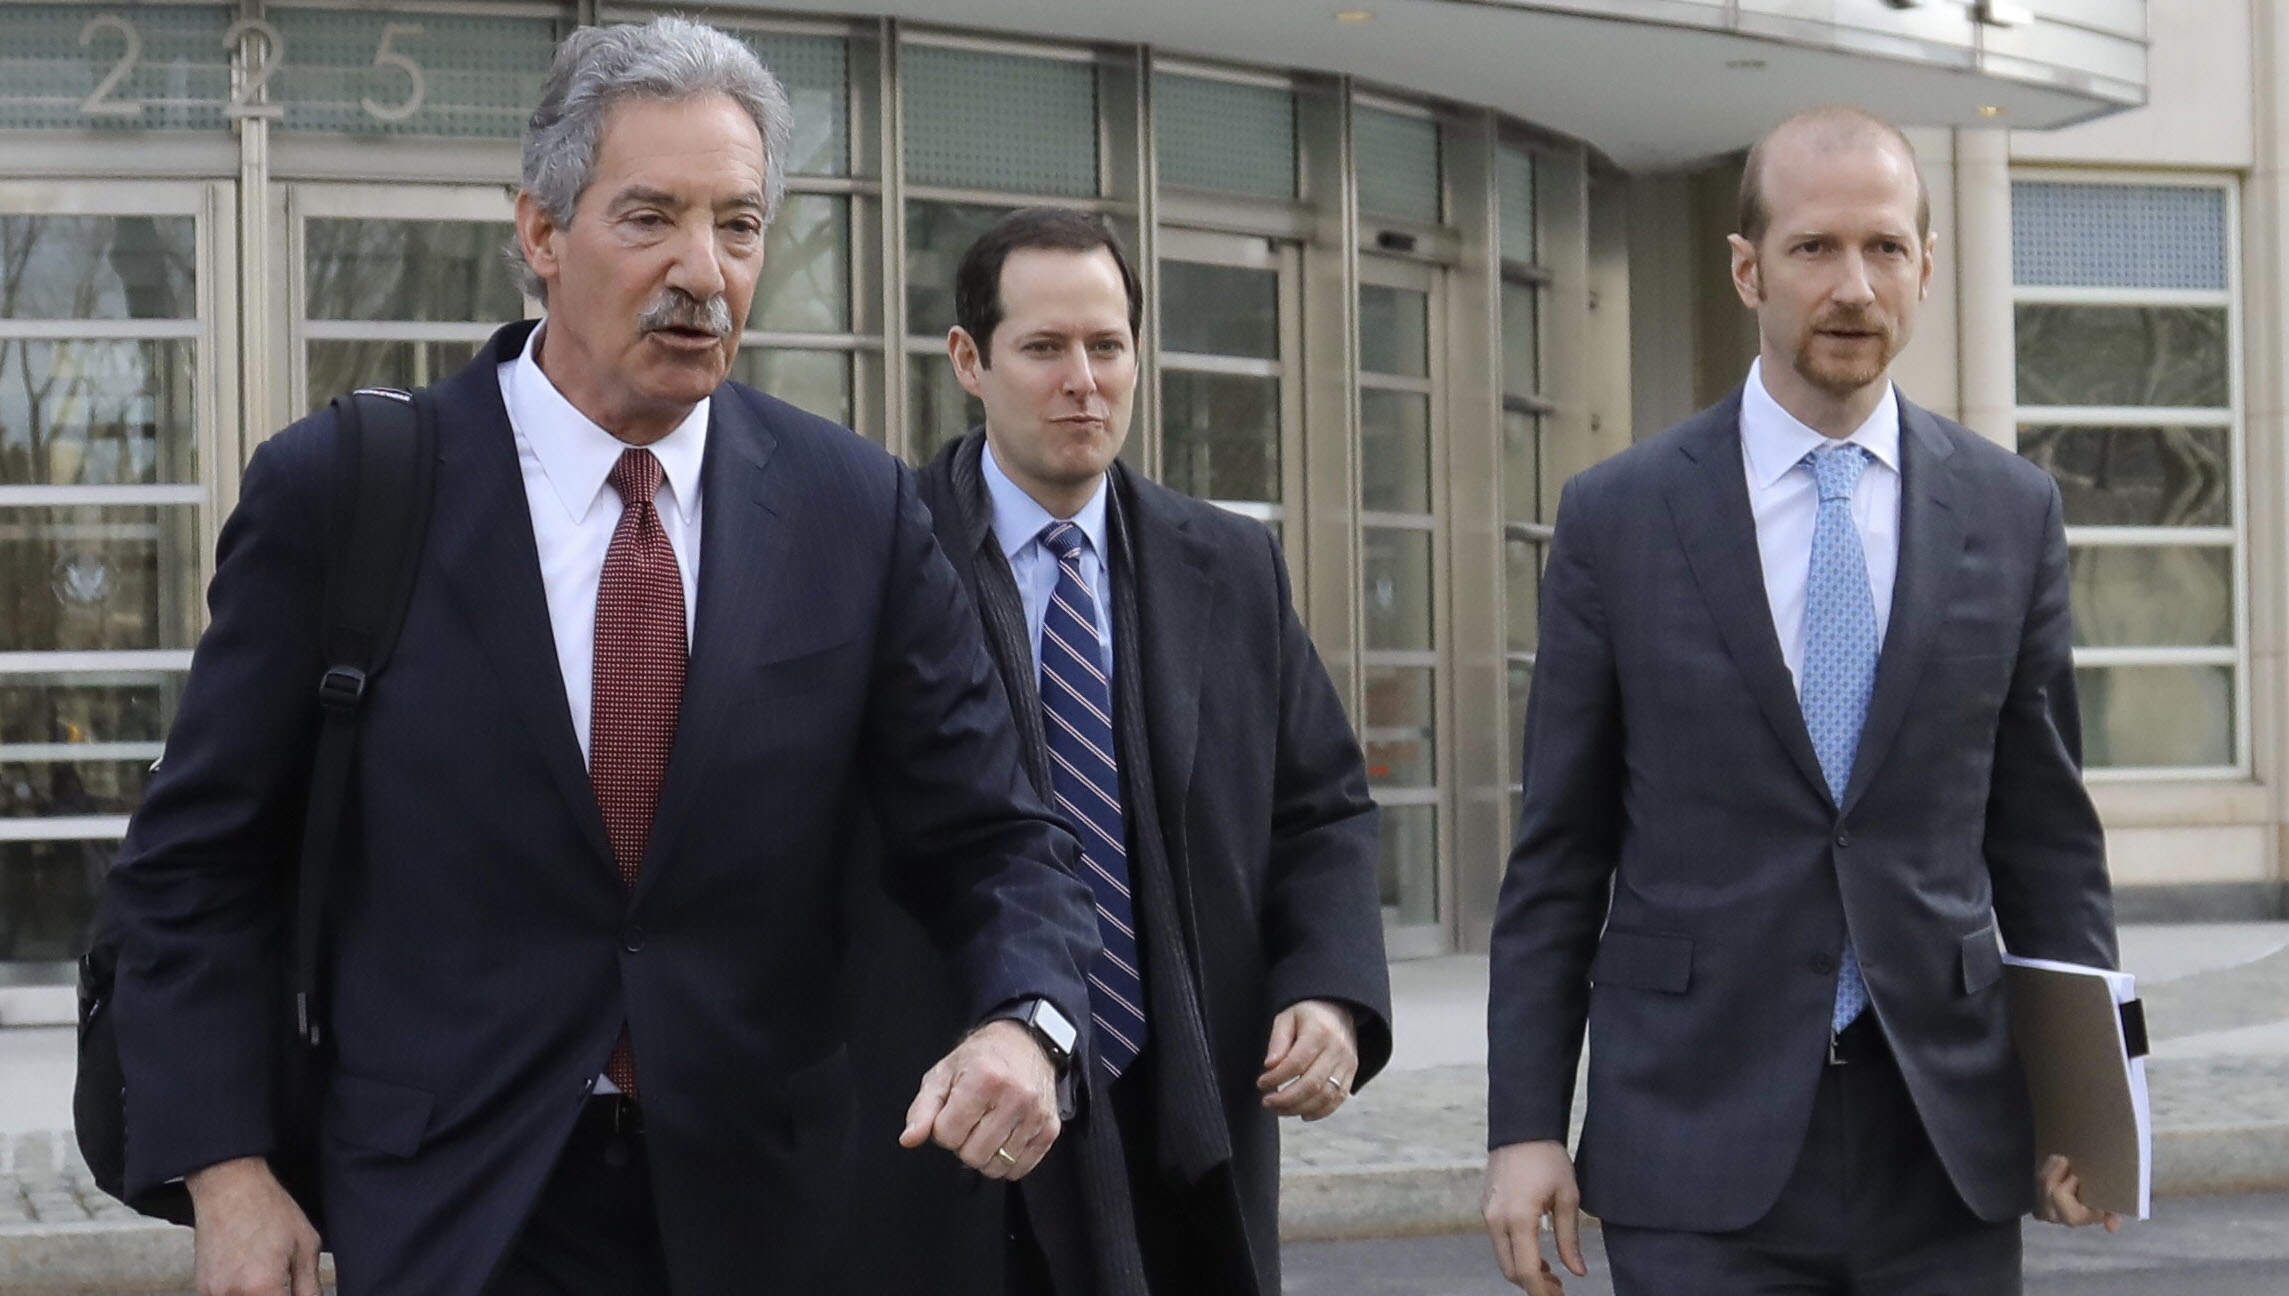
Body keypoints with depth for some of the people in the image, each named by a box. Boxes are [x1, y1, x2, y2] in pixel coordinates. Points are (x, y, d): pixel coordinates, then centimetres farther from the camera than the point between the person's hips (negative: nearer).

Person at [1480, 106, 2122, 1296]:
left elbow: (2044, 828, 9)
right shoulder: (1617, 518, 0)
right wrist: (1525, 1124, -2)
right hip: (1702, 1148, -2)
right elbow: (1559, 850, 2)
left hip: (1945, 1138, 2)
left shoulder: (2010, 512, 6)